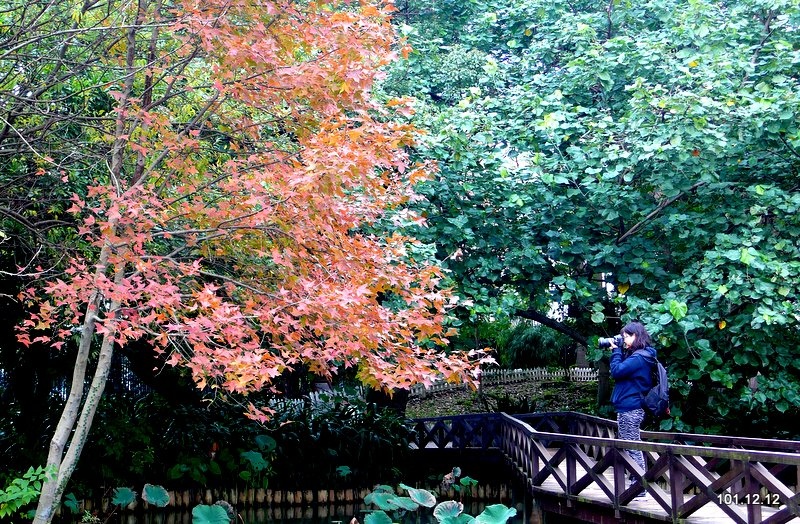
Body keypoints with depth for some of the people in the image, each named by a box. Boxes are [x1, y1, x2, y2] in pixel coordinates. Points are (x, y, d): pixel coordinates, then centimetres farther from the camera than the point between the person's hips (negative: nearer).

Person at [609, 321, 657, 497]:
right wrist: (618, 351, 6)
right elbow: (622, 371, 16)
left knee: (632, 450, -6)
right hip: (631, 408, 11)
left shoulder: (639, 357, -17)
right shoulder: (640, 355, 14)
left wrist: (616, 351, -10)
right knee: (633, 449, 15)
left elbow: (616, 371, -22)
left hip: (629, 410, -11)